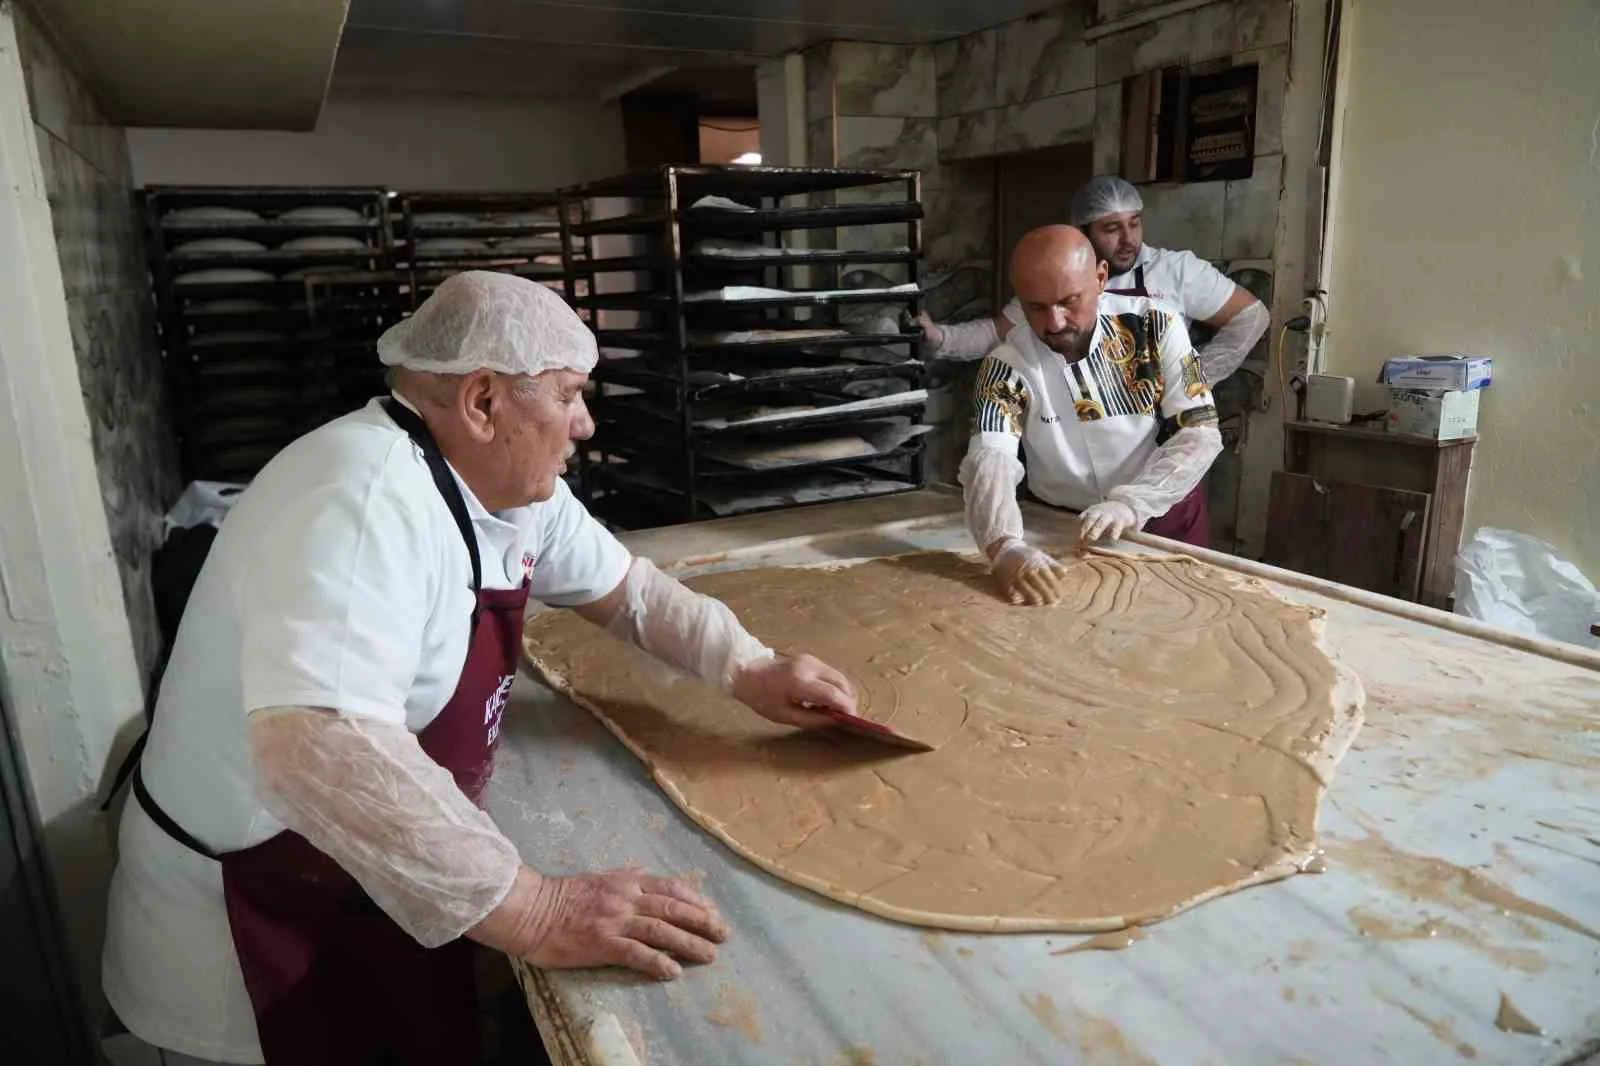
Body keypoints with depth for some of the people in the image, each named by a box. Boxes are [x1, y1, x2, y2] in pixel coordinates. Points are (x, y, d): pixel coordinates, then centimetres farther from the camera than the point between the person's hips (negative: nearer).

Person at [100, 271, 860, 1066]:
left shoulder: (510, 483, -3)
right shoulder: (365, 498, -32)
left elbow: (626, 588, 8)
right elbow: (317, 747, -44)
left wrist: (750, 672, -5)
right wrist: (532, 911, -42)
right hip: (262, 926, -8)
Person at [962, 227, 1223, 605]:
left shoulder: (1156, 326, -12)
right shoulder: (1007, 365, -15)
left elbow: (1199, 435, -12)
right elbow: (988, 460, -28)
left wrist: (1132, 504, -29)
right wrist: (1004, 547, -47)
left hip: (1165, 520, 1)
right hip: (1062, 531, 0)